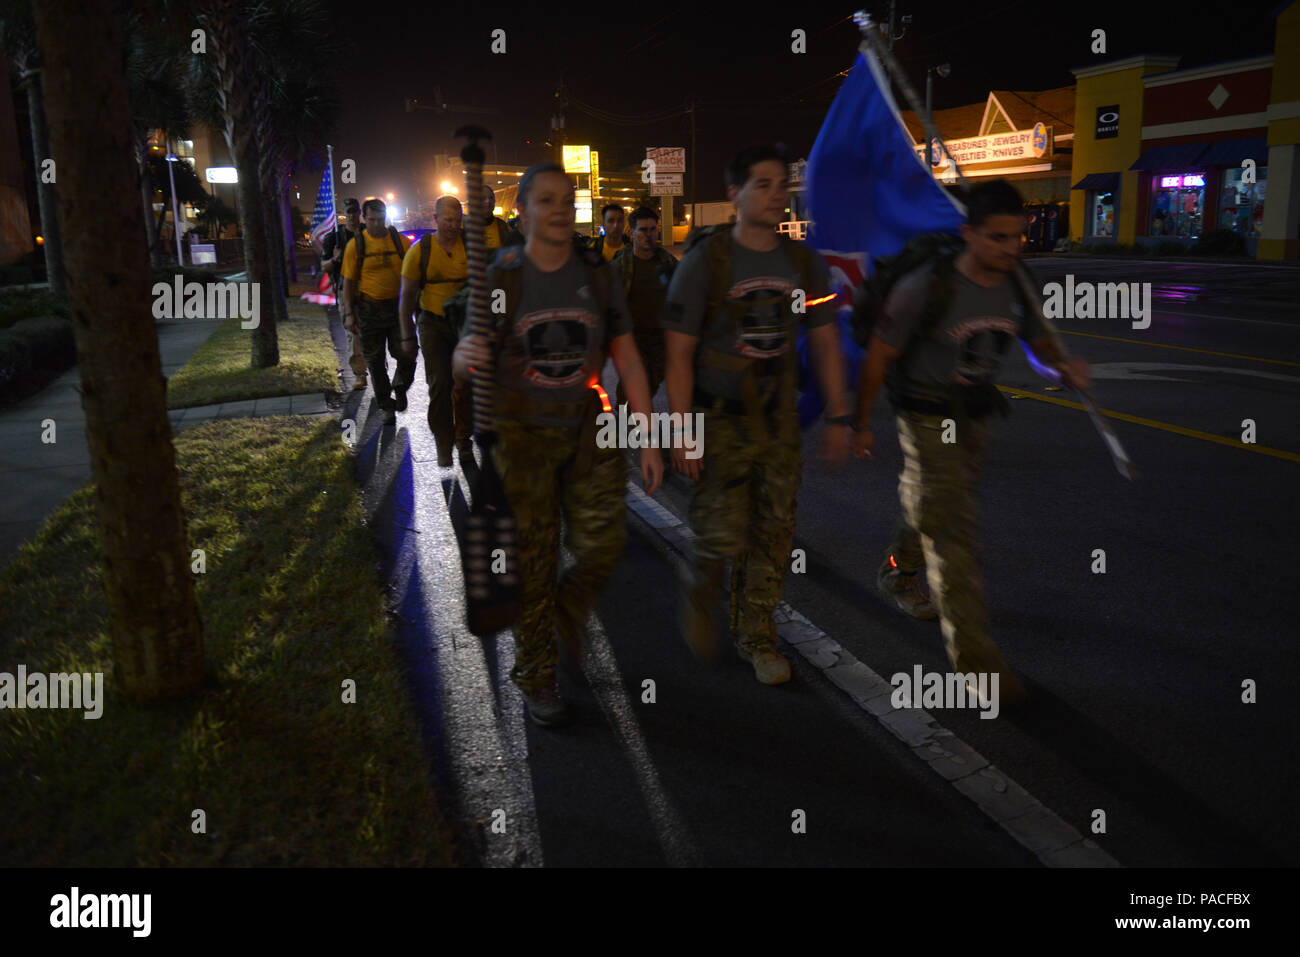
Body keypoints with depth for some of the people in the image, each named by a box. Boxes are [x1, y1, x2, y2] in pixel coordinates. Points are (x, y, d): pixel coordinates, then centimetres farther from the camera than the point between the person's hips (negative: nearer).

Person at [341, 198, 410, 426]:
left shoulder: (399, 240, 2)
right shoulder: (356, 244, -1)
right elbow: (348, 281, 1)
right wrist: (350, 313, -5)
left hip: (397, 305, 1)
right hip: (369, 309, 0)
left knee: (406, 354, -5)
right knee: (375, 360, 6)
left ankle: (400, 387, 27)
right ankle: (387, 406, 20)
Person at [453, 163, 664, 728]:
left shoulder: (597, 276, 1)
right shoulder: (499, 279, -4)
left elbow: (628, 361, 1)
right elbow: (463, 361, -4)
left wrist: (649, 439, -3)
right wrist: (466, 357, -30)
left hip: (588, 428, 2)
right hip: (522, 432, -2)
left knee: (603, 542, -5)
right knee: (533, 557, 3)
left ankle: (565, 618, 29)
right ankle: (536, 676, 20)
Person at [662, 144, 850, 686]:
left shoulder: (805, 264, 4)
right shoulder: (705, 262, -9)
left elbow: (825, 343, 11)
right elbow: (678, 353, -10)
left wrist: (839, 419, 7)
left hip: (778, 422, 4)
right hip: (719, 423, -4)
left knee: (773, 535, 7)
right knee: (723, 535, -7)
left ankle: (756, 636, 25)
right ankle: (699, 595, 28)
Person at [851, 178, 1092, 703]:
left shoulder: (1018, 286, -6)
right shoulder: (926, 287, -23)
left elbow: (1037, 340, 8)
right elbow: (877, 357, -13)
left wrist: (1063, 367, -15)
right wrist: (861, 423, -6)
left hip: (975, 418, 6)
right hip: (927, 421, -6)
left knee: (933, 509, 22)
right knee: (952, 532, -8)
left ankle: (897, 572, 51)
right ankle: (972, 652, -1)